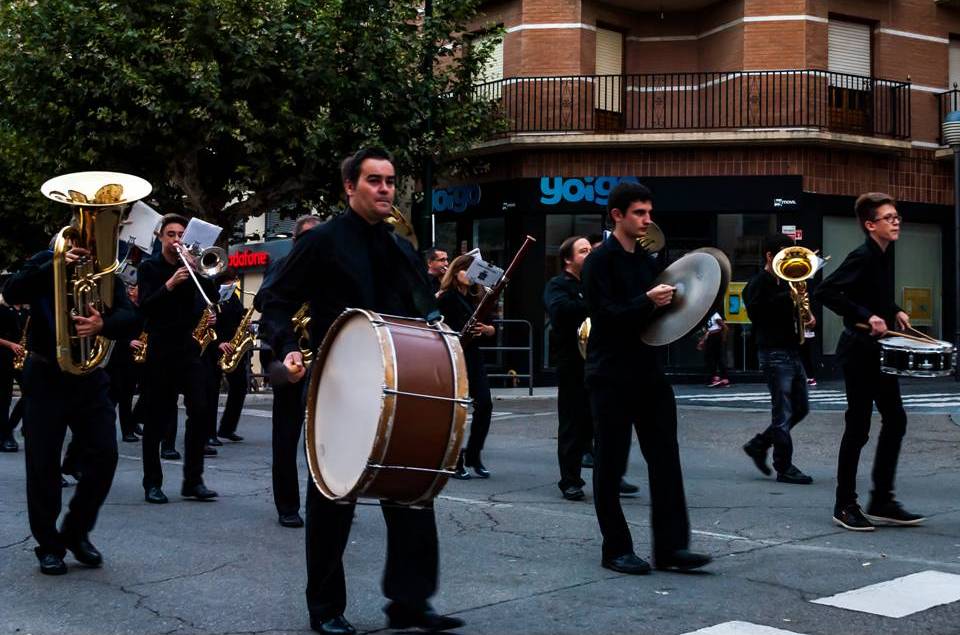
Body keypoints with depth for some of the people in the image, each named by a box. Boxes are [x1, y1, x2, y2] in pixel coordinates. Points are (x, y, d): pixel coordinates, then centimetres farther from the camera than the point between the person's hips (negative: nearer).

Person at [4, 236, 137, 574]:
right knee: (43, 462, 1)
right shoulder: (47, 262, -2)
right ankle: (49, 545, 13)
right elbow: (11, 293, -20)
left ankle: (76, 533, 16)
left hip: (90, 376, 2)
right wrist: (55, 265, -31)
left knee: (104, 457, -3)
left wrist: (103, 324, -33)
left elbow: (127, 313, -11)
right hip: (45, 377, -2)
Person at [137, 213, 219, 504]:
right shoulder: (149, 267, 3)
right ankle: (152, 483, 8)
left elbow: (212, 294, -2)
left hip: (189, 347, 3)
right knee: (157, 417, 0)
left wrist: (196, 268, -14)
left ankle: (193, 480, 2)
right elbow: (144, 306, -11)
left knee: (199, 411, -5)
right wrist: (169, 285, -25)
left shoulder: (191, 264, 10)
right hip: (160, 349, -2)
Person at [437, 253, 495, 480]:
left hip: (473, 356, 5)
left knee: (484, 404, -4)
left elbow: (492, 329, 11)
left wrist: (486, 329, -10)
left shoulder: (478, 297, 13)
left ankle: (473, 455, 12)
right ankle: (454, 461, 8)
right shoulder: (445, 298, -3)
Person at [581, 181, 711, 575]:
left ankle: (671, 547, 6)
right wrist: (647, 302, -29)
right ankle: (616, 549, 11)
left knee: (665, 458, 2)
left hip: (648, 371, 7)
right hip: (611, 375, -7)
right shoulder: (600, 260, -7)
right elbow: (603, 315, -18)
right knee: (610, 464, 2)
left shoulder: (647, 261, 15)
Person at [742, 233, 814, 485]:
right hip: (774, 353, -9)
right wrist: (787, 297, -23)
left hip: (792, 351, 9)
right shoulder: (759, 283, -7)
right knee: (783, 413, -5)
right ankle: (784, 467, 3)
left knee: (800, 408, 13)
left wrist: (807, 318, 5)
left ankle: (758, 445, 23)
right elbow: (755, 313, -22)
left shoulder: (784, 282, 18)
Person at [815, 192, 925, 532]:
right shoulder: (862, 256, -18)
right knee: (858, 427, -2)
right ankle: (845, 506, 10)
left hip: (880, 350, 9)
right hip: (859, 351, -9)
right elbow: (825, 291, -26)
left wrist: (895, 311, 8)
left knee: (895, 420, 9)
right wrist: (867, 317, -27)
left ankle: (881, 501, 18)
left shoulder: (886, 253, 8)